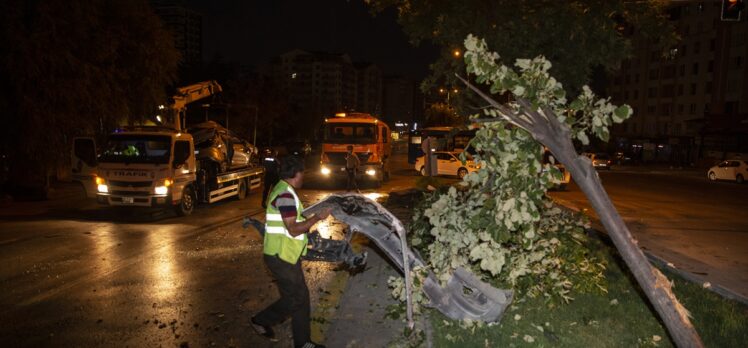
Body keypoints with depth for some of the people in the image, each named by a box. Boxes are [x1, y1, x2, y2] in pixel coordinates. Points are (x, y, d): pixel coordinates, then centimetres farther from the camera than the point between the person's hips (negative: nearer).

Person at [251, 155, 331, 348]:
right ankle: (261, 321, 17)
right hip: (281, 256, -10)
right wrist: (318, 217, -17)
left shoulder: (283, 190, 12)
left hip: (286, 254, 10)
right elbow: (293, 229, -24)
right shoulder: (285, 194, -21)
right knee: (295, 298, 0)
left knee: (301, 296, 12)